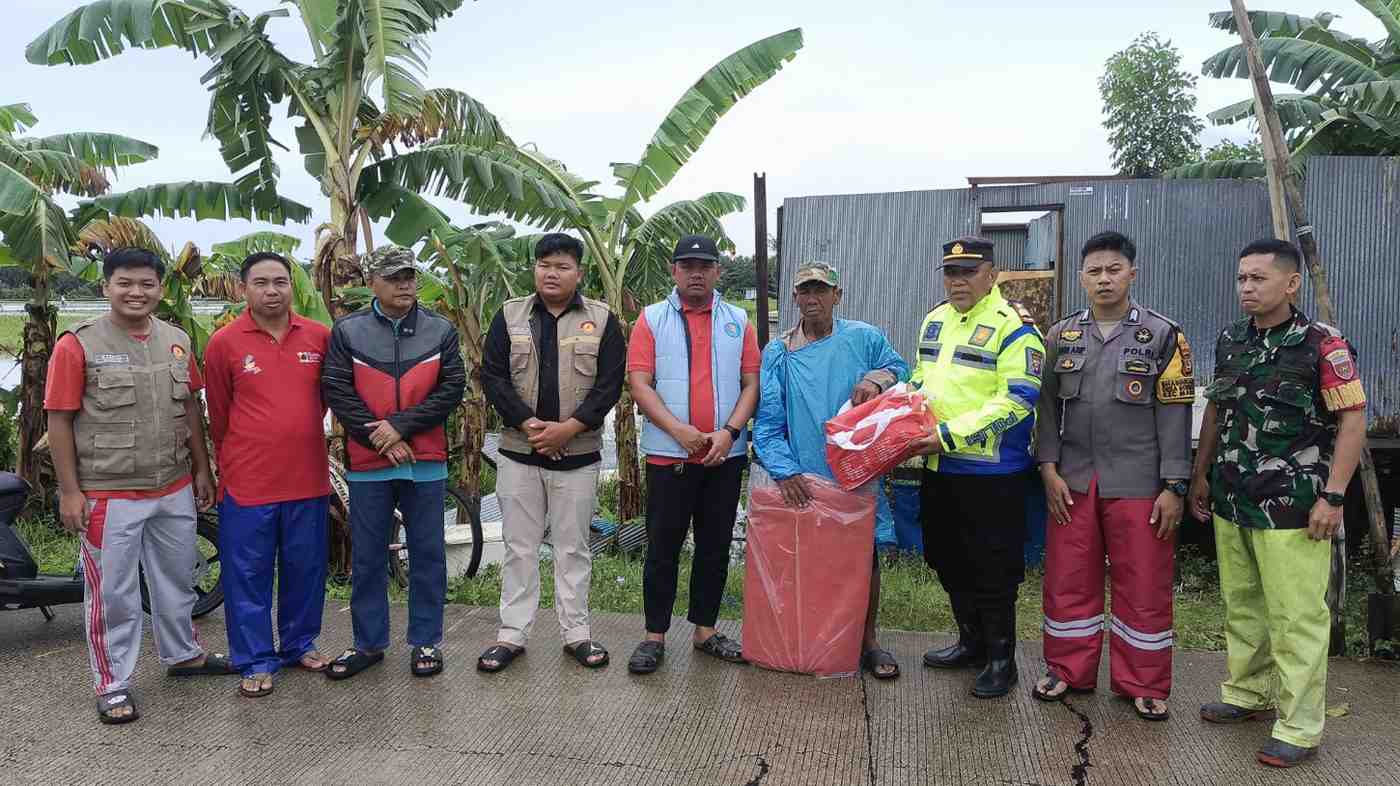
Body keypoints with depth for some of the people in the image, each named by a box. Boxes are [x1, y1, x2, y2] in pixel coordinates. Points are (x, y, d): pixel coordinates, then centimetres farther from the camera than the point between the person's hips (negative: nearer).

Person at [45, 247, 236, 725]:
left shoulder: (177, 341, 5)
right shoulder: (78, 344, -10)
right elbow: (59, 421, -9)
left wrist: (201, 469, 10)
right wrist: (69, 491, -11)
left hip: (174, 490, 5)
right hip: (108, 495, -5)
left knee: (176, 579, 19)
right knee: (113, 593, 5)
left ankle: (183, 654, 37)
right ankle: (113, 684, 18)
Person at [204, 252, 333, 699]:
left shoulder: (319, 336, 1)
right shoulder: (224, 343, -5)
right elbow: (219, 415, 4)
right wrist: (234, 464, 12)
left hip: (308, 479, 3)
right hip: (247, 483, -2)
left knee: (305, 570, 15)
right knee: (248, 576, 7)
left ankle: (300, 644, 33)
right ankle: (256, 662, 21)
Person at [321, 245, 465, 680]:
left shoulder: (441, 331, 3)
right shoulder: (347, 331, 3)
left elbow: (451, 388, -4)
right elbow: (336, 391, -3)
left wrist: (400, 426, -13)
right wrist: (380, 439, -11)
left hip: (425, 461, 0)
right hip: (367, 463, 0)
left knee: (428, 553, 7)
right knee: (367, 557, 9)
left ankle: (426, 642, 20)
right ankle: (369, 643, 24)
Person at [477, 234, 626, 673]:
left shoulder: (602, 319, 2)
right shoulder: (510, 315, 5)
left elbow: (609, 385, -4)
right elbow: (492, 376, -1)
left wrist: (568, 428, -15)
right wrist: (528, 423, -13)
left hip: (578, 455, -1)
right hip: (519, 452, 1)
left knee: (573, 547, 8)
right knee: (519, 547, 8)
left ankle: (576, 633, 20)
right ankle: (512, 635, 18)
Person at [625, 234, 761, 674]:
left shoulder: (737, 321, 9)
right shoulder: (652, 319, 2)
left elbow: (752, 382, 5)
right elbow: (639, 383, -6)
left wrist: (730, 431, -11)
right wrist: (679, 431, -16)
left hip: (725, 454, 3)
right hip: (668, 453, -2)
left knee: (715, 547, 10)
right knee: (662, 547, 3)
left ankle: (705, 630, 23)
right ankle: (655, 635, 13)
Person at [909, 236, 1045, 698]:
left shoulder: (1013, 326, -13)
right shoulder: (935, 320, 12)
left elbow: (1015, 401, -20)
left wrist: (949, 434, -23)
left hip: (992, 473, -8)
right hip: (939, 469, 8)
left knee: (993, 570, 2)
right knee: (949, 561, 18)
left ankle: (1000, 658, 19)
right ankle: (972, 642, 36)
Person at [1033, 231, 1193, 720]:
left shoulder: (1162, 335, -1)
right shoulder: (1061, 336, 8)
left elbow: (1174, 415, -3)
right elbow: (1049, 406, 8)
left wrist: (1173, 487, -8)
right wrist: (1049, 469, -2)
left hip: (1138, 484, -2)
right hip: (1072, 481, 3)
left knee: (1143, 585, 5)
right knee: (1068, 580, 8)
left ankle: (1143, 684, 21)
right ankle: (1069, 671, 25)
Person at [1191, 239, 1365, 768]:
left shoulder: (1322, 344, -10)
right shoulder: (1230, 341, 8)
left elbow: (1352, 420, -10)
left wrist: (1332, 495, -16)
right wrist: (1201, 475, 16)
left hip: (1292, 506, -6)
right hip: (1231, 501, 6)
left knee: (1297, 617, 0)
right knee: (1241, 605, 17)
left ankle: (1300, 728, 10)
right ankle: (1247, 694, 33)